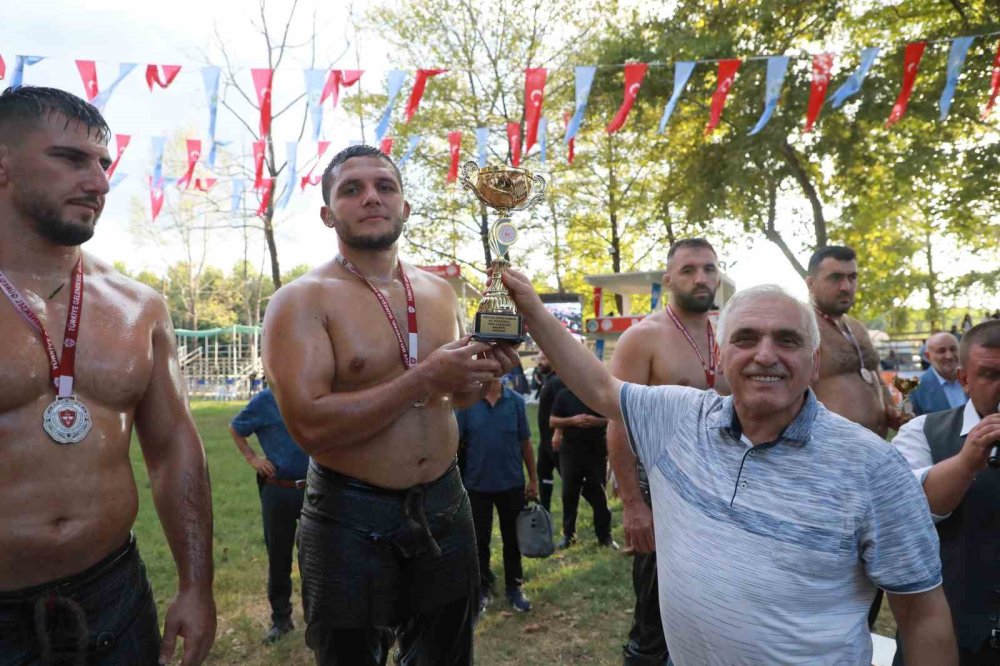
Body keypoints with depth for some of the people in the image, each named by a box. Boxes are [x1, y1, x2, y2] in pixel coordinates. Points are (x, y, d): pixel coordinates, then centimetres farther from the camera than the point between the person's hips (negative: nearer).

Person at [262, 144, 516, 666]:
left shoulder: (440, 293, 4)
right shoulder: (300, 301, -13)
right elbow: (310, 426, -24)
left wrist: (482, 374, -6)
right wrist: (424, 378, -25)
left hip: (445, 508, 6)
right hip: (351, 521, -5)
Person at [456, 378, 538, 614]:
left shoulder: (515, 401, -5)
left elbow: (525, 443, 1)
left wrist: (533, 479, 4)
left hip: (512, 484, 1)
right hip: (477, 485, -1)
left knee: (512, 538, 14)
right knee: (480, 541, 13)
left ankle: (514, 587, 32)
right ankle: (483, 588, 31)